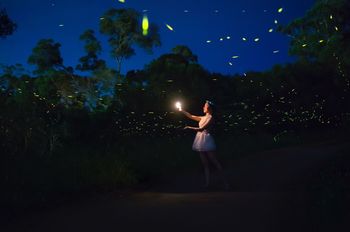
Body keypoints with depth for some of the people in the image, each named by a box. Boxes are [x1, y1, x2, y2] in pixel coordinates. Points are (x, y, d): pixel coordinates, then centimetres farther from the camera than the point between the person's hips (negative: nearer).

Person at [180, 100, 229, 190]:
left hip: (207, 141, -8)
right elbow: (191, 116, 21)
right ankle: (207, 183, 9)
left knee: (215, 162, -6)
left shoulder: (210, 118, -9)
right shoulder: (203, 118, 15)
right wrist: (181, 111, 16)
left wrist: (189, 127, -14)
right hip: (201, 142, 8)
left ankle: (225, 182, 0)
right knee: (205, 164, 7)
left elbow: (201, 129, -17)